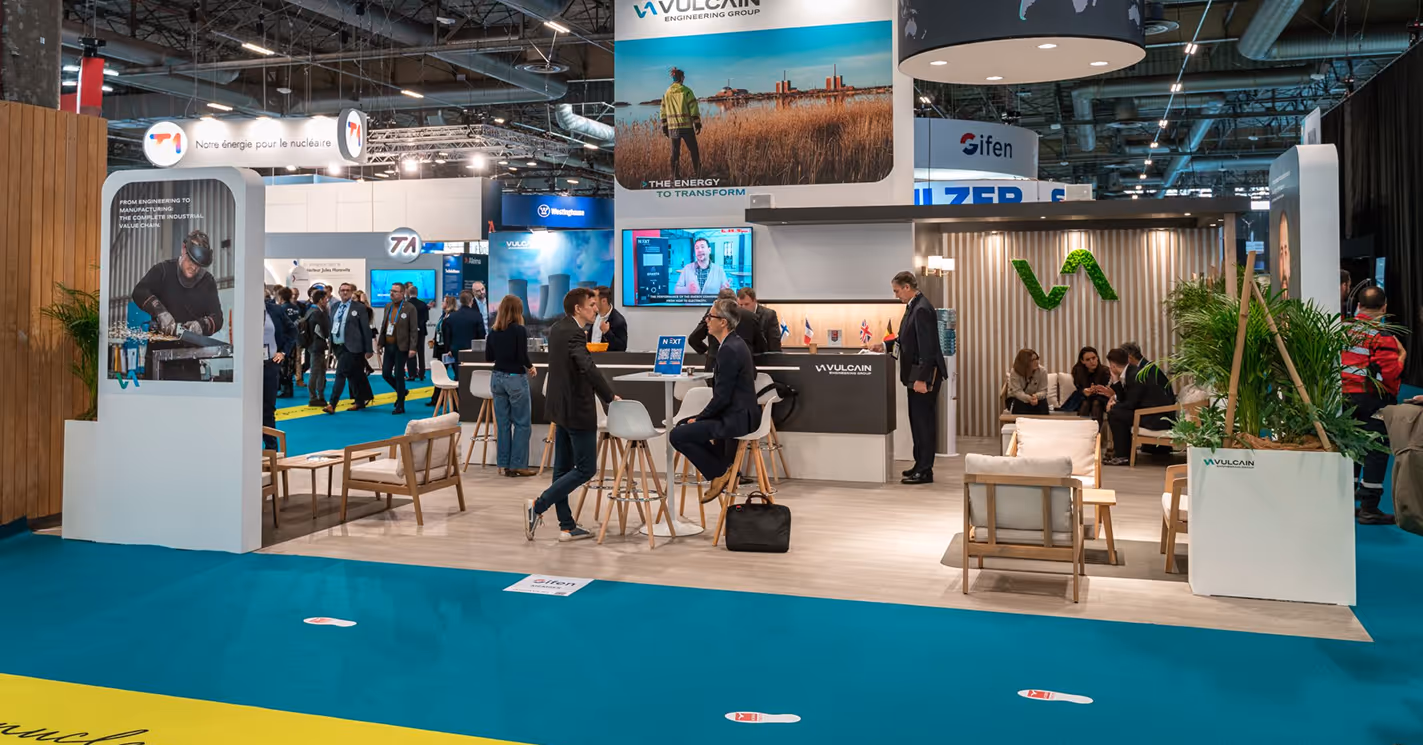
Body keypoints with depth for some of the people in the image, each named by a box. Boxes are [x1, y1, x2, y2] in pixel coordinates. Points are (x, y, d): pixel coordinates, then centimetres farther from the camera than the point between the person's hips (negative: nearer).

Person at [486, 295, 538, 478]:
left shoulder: (493, 332, 4)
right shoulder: (520, 330, -12)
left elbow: (488, 357, 10)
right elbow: (523, 357, -16)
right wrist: (530, 366, 3)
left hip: (498, 378, 6)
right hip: (515, 379, -6)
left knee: (502, 423, 10)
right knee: (522, 424, 3)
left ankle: (504, 464, 13)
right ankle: (518, 465, 2)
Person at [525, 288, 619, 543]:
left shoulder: (558, 328, 8)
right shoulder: (573, 334, -21)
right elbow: (588, 368, -36)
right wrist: (610, 397, -31)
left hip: (561, 407, 10)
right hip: (577, 410, -10)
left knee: (563, 467, 11)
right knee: (585, 469, -2)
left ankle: (566, 526, 17)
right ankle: (538, 507, -5)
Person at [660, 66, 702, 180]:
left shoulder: (667, 93, 9)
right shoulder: (686, 91, -5)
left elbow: (663, 112, 11)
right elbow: (693, 108, -9)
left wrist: (664, 127, 17)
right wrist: (697, 124, -5)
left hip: (672, 127, 4)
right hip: (686, 126, -4)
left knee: (675, 153, 9)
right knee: (693, 152, 4)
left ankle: (676, 177, 7)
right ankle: (696, 175, 1)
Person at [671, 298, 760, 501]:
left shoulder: (728, 349, -20)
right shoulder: (735, 344, 11)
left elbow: (722, 397, -21)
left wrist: (700, 418, -8)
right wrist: (701, 417, 20)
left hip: (735, 419, -10)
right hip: (740, 414, 10)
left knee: (678, 435, -12)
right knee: (684, 425, 23)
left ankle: (719, 473, -1)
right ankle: (722, 467, 19)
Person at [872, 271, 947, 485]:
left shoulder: (922, 309, -19)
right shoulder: (914, 306, 12)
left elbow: (927, 347, -23)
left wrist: (922, 378, -25)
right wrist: (886, 345, 13)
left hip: (925, 376, -10)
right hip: (917, 374, 10)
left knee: (924, 421, -4)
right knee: (918, 421, 15)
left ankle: (925, 471, 2)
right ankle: (921, 465, 25)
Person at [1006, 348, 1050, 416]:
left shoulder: (1042, 371, -14)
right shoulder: (1014, 372, -20)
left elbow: (1043, 390, -15)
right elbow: (1017, 392, -26)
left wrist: (1036, 396, -40)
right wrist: (1029, 398, -46)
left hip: (1036, 399, 2)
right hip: (1017, 399, -2)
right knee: (1019, 406, -32)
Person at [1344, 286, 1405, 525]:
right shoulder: (1383, 336, -16)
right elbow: (1390, 373, -19)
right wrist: (1401, 357, -2)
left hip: (1347, 395, 7)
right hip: (1374, 400, -7)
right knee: (1376, 451, -1)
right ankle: (1369, 509, 1)